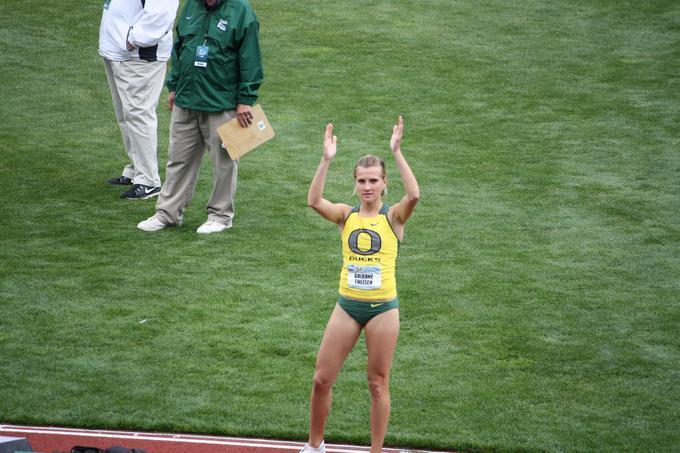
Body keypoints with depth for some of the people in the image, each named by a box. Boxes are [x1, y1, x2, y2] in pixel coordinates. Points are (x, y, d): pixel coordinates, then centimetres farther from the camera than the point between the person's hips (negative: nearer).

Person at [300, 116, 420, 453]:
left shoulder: (393, 217, -5)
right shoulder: (346, 215, 1)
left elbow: (414, 195, -26)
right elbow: (314, 201, -18)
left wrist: (397, 153, -30)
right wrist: (326, 160, -28)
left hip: (383, 308, -2)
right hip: (347, 306, 2)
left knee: (378, 384, 7)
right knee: (322, 379, 6)